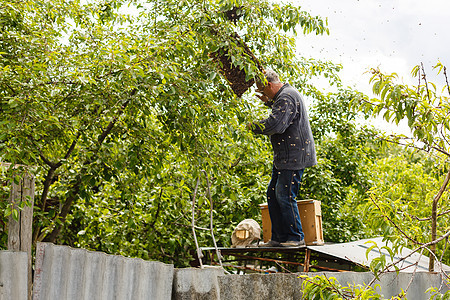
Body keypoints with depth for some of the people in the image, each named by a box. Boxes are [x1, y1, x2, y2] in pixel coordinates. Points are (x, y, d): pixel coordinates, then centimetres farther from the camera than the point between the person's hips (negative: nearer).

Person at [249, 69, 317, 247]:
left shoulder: (286, 97, -17)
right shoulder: (287, 94, 18)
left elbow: (275, 124, -28)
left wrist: (253, 126, -12)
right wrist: (269, 102, 29)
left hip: (294, 157, -11)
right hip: (284, 156, 11)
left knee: (285, 196, -9)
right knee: (273, 194, 10)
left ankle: (296, 237, 1)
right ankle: (279, 238, 14)